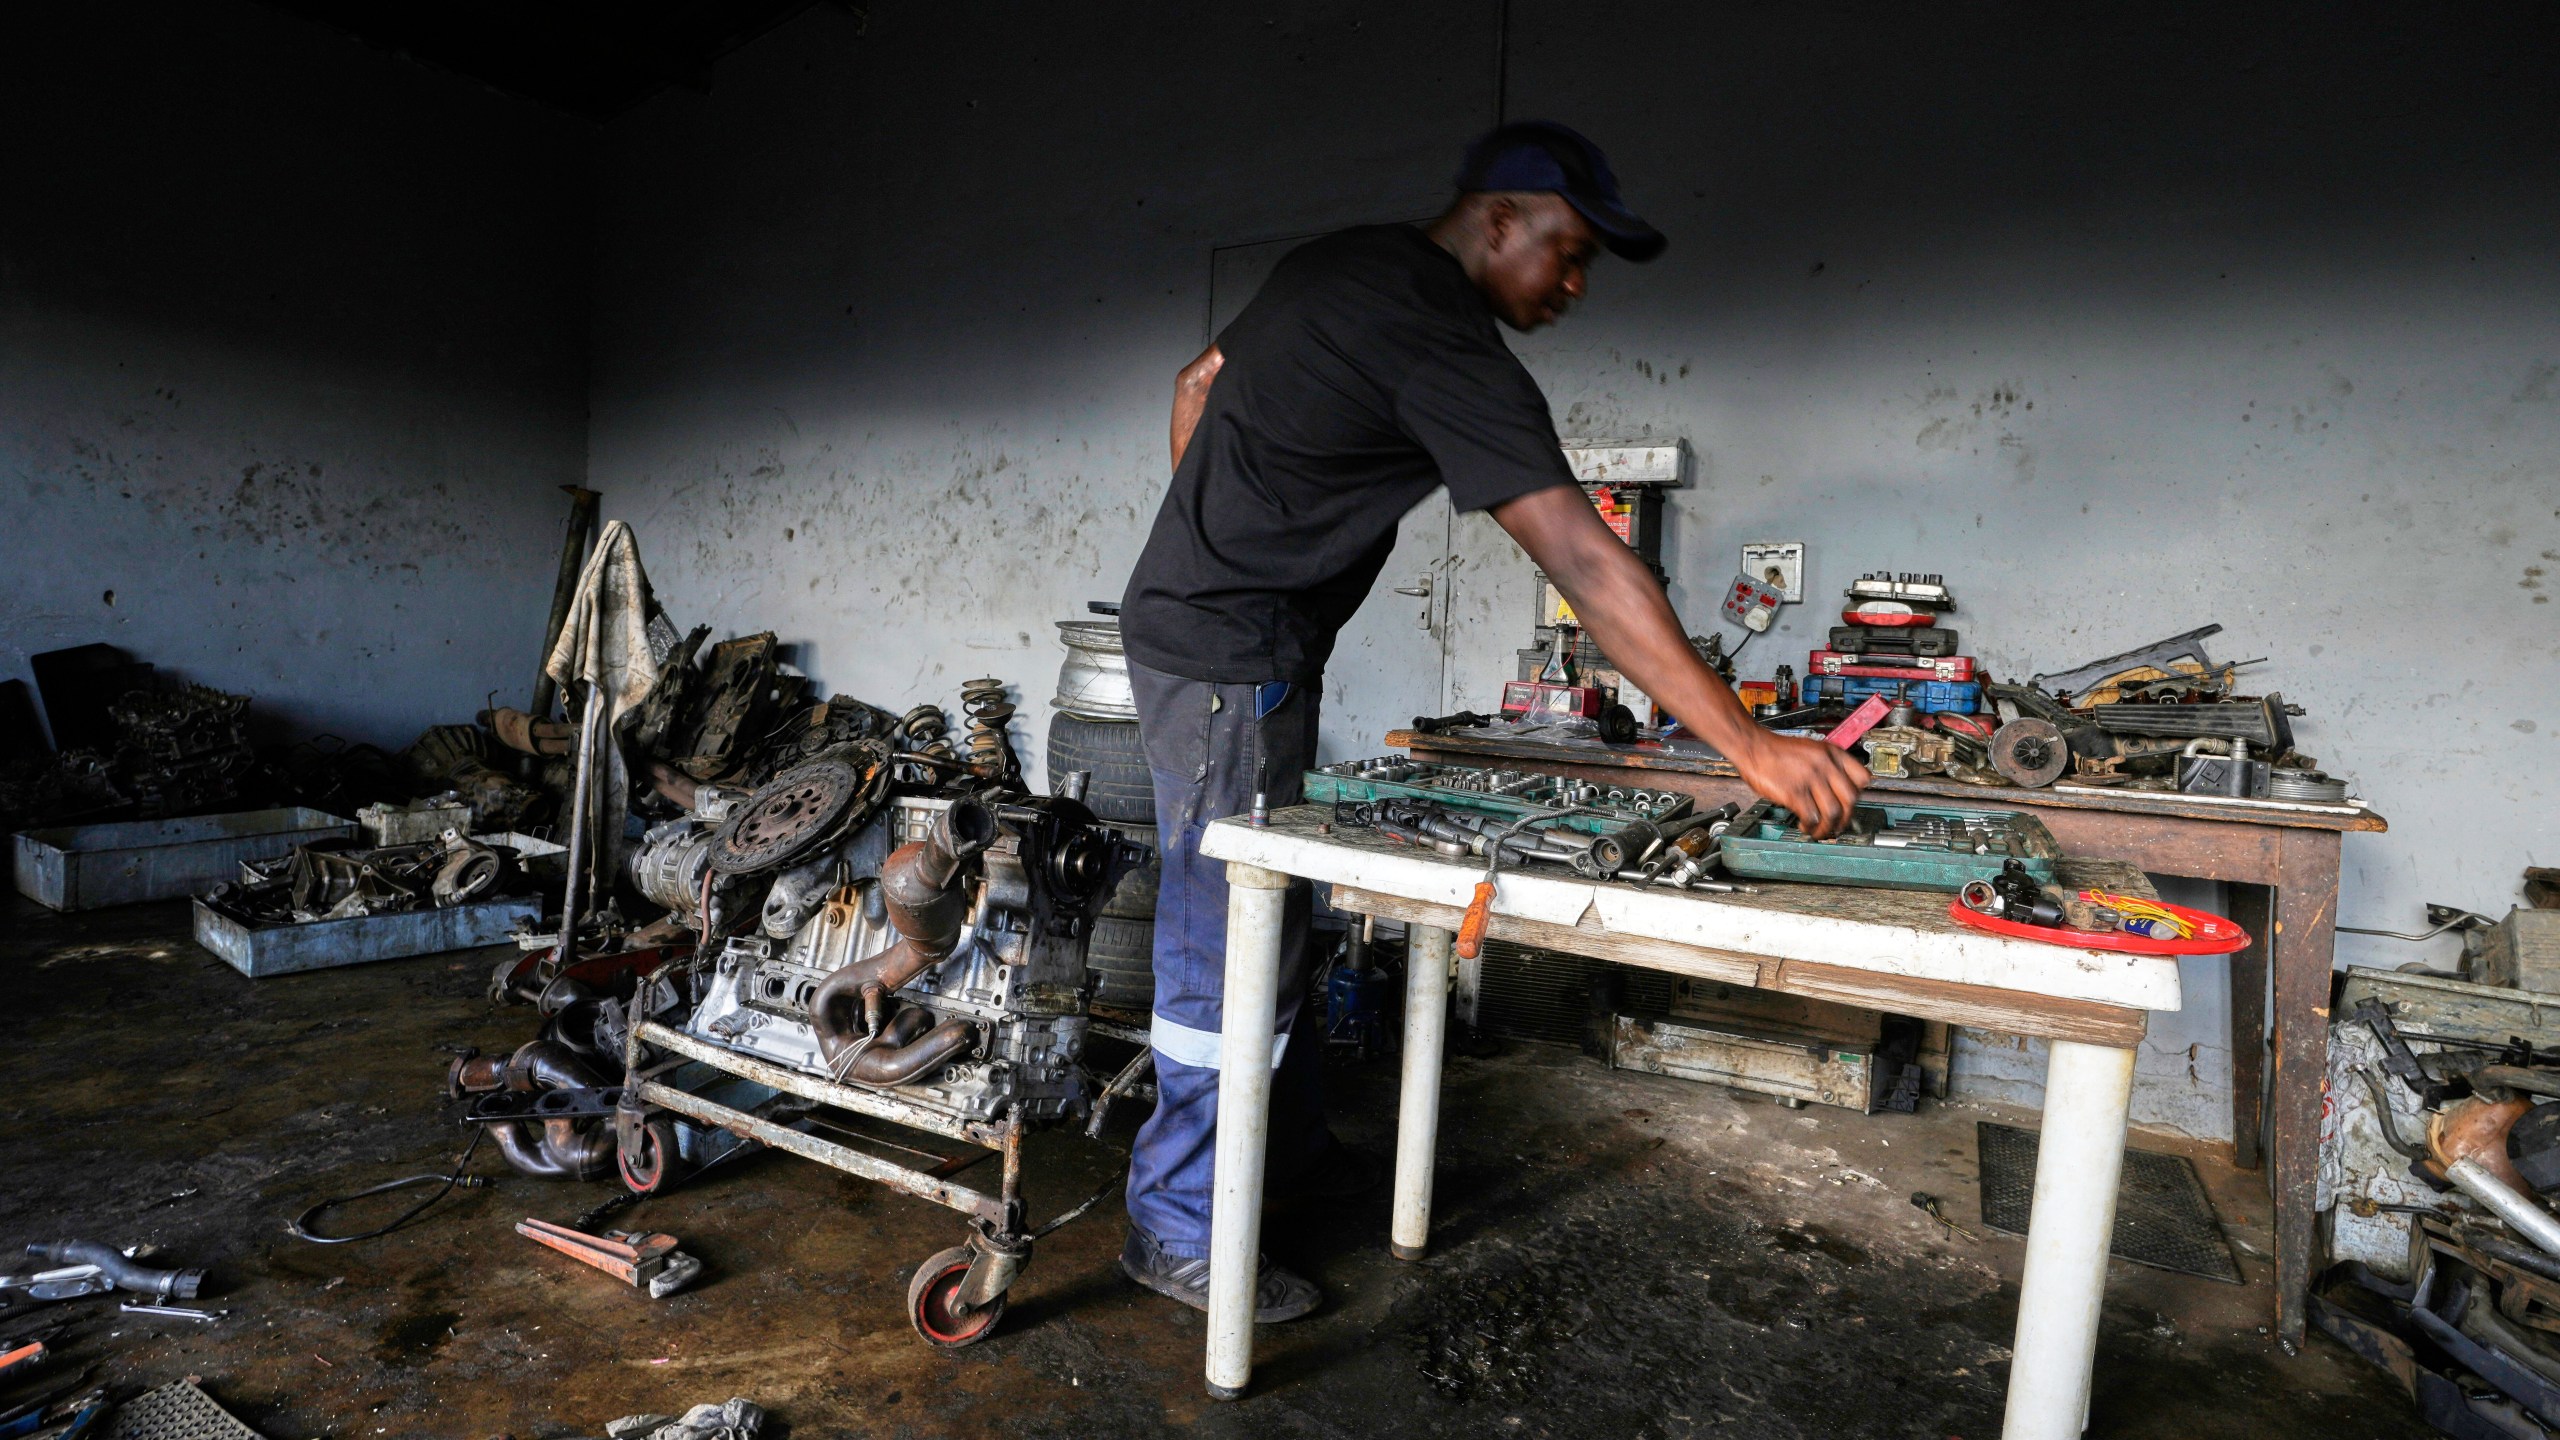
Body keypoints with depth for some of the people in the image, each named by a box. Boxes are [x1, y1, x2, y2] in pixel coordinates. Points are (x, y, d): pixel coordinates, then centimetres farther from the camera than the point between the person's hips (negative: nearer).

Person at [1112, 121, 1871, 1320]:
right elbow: (1588, 567, -25)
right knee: (1226, 945, -1)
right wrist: (1749, 749, -23)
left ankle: (1287, 1144, 35)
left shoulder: (1337, 266, 11)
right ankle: (1178, 1229, 16)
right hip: (1230, 665, -10)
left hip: (1184, 617, 10)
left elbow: (1200, 386, 20)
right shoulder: (1446, 347, -19)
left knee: (1273, 918, 18)